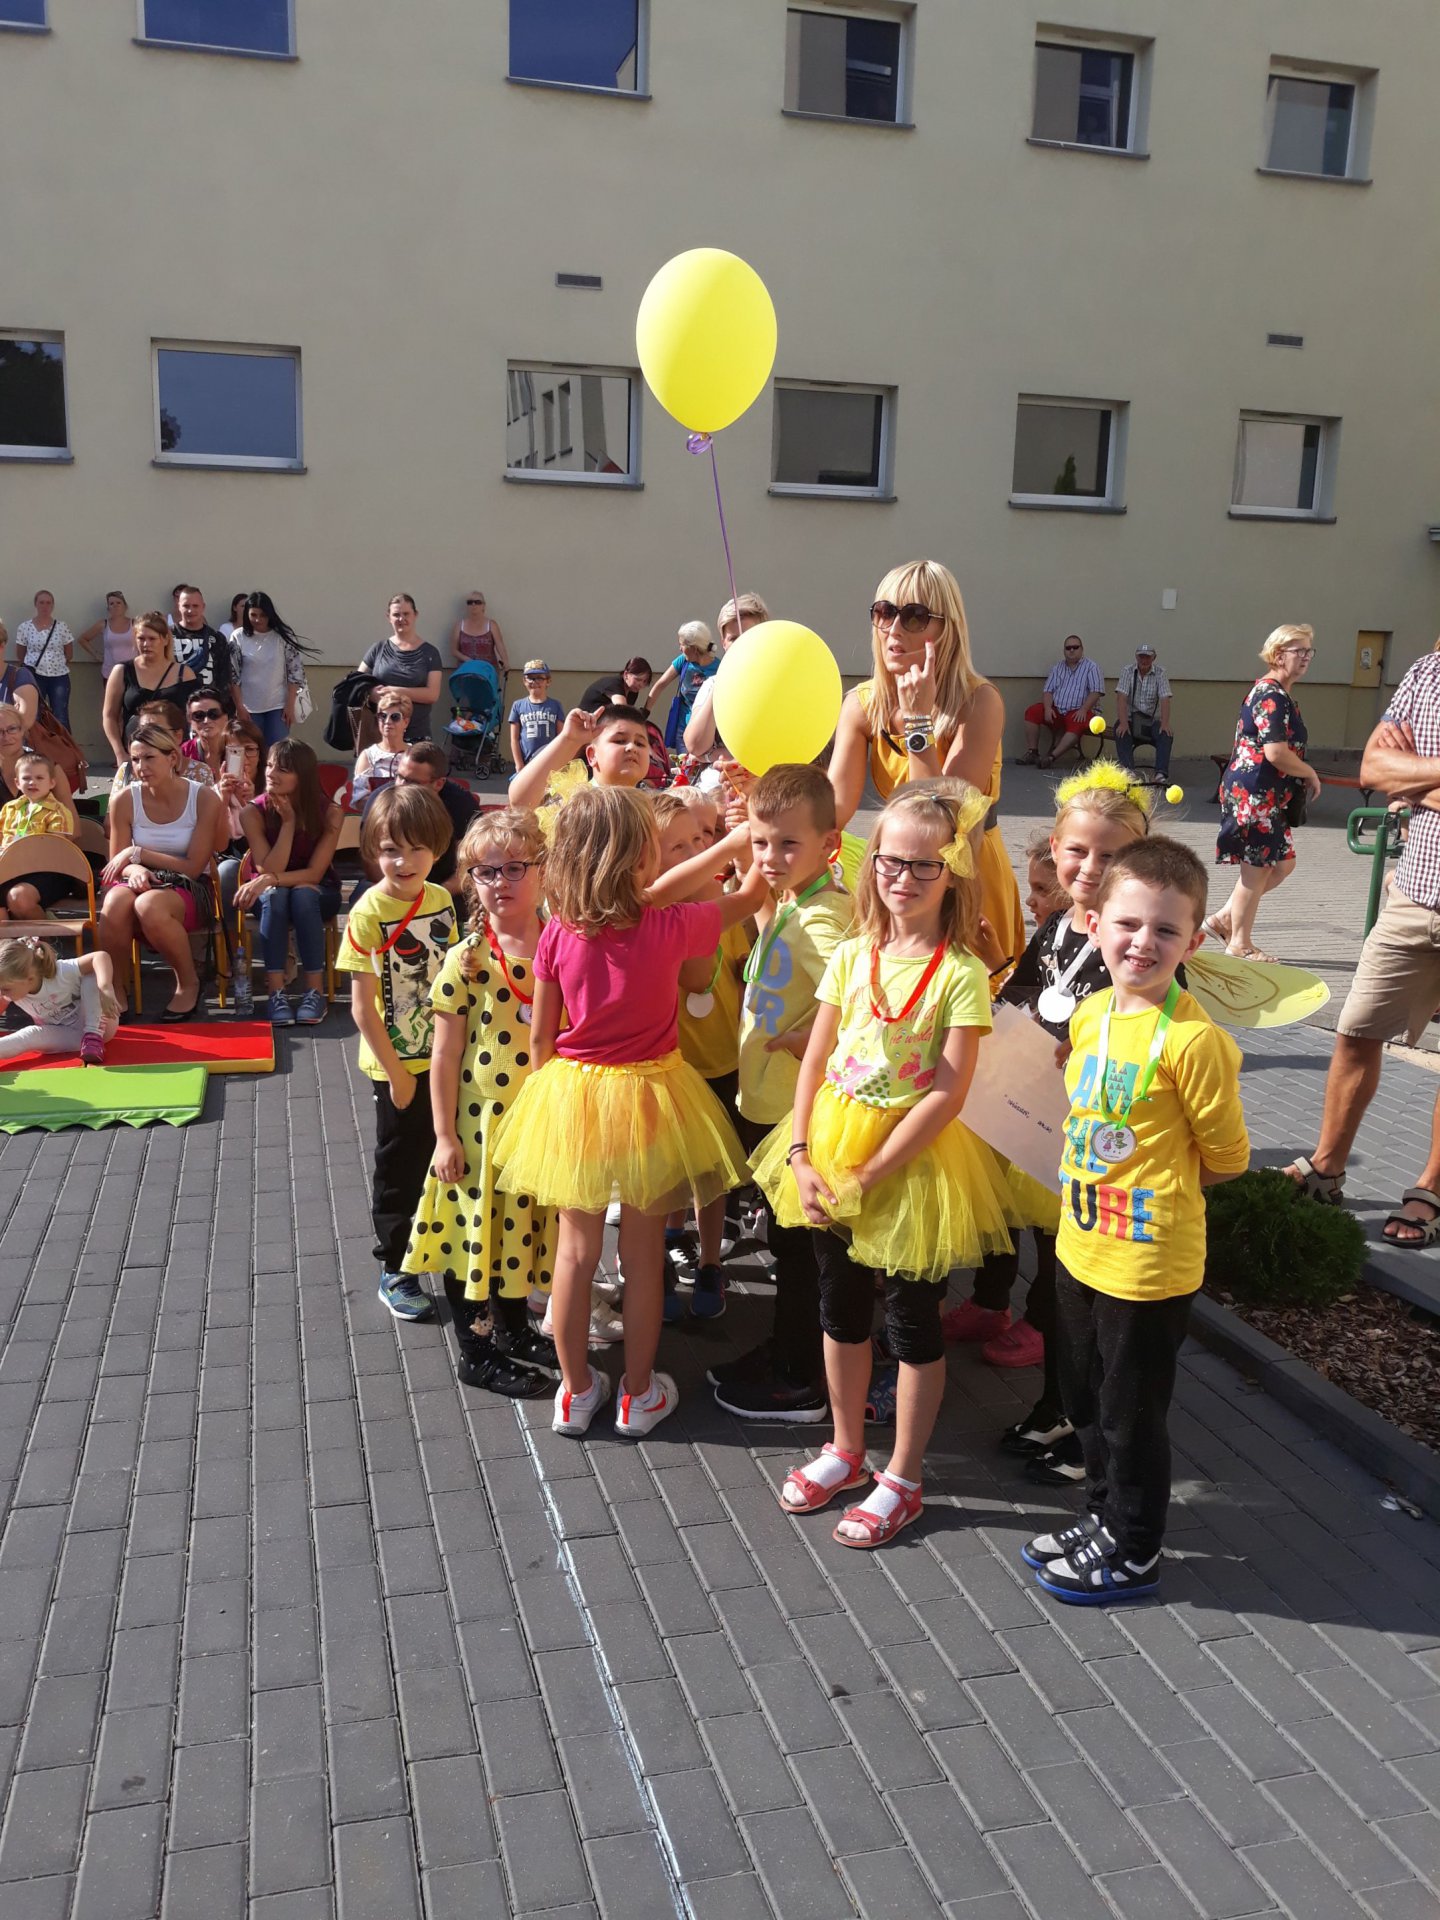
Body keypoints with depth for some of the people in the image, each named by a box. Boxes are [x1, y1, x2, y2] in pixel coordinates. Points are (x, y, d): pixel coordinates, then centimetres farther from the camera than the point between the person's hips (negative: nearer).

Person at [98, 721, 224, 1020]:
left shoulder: (203, 799, -8)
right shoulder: (124, 801, -2)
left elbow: (193, 867, -9)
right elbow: (118, 865, 4)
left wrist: (138, 853, -14)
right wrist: (135, 870, -20)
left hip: (190, 889, -2)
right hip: (144, 884, 2)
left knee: (149, 906, -38)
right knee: (115, 901, -36)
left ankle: (188, 982, -12)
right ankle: (112, 989, -14)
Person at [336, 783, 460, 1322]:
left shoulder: (442, 900, -2)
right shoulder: (369, 913, -18)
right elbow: (363, 1006, -16)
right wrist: (396, 1072, -14)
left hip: (444, 1057, 5)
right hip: (398, 1065, -5)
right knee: (400, 1165, 9)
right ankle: (395, 1271, 27)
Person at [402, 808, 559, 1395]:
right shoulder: (467, 959, -13)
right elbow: (445, 1056, -9)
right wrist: (444, 1136, -8)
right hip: (481, 1120, -4)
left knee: (527, 1220, 18)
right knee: (473, 1225, 7)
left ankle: (513, 1325, 40)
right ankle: (476, 1352, 25)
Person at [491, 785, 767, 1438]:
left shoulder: (558, 932, -12)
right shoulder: (670, 928, -20)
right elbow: (748, 896, -2)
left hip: (571, 1095, 2)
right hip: (647, 1097, -2)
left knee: (576, 1250, 16)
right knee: (644, 1252, 14)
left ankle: (576, 1390, 30)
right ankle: (638, 1394, 29)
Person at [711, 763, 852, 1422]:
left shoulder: (821, 919, -24)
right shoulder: (785, 904, 3)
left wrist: (803, 1040, -21)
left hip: (793, 1112, -9)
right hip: (763, 1100, 9)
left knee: (794, 1243, 5)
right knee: (781, 1236, 21)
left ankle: (801, 1382, 21)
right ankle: (782, 1352, 38)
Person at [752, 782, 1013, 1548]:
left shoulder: (961, 973, -14)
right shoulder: (851, 955, 1)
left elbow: (949, 1093, -17)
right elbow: (815, 1061, 2)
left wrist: (869, 1176, -18)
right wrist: (802, 1156, -8)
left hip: (911, 1161, -5)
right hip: (830, 1150, 5)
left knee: (912, 1321, 10)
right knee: (841, 1307, 19)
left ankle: (903, 1477, 27)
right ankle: (846, 1449, 39)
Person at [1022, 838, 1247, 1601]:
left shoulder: (1193, 1039, -23)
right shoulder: (1091, 1012, 0)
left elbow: (1225, 1156, -13)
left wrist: (1153, 1186, -3)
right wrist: (1097, 1181, 5)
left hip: (1149, 1261, -7)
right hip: (1081, 1245, 7)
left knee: (1131, 1410, 11)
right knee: (1085, 1396, 23)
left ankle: (1133, 1552, 32)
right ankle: (1104, 1515, 45)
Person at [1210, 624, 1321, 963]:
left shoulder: (1278, 693, 16)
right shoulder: (1271, 695, -17)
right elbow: (1276, 753, -25)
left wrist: (1304, 776, 13)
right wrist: (1311, 774, -10)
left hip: (1267, 794, 10)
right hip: (1255, 793, -10)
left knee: (1283, 864, 14)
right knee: (1256, 868, 1)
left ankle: (1223, 919, 22)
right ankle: (1240, 944, 14)